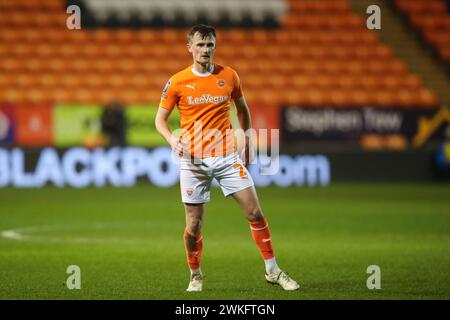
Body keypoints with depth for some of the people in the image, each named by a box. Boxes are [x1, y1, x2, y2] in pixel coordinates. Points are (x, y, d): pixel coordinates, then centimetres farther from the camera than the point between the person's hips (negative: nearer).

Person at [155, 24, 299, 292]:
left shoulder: (229, 76, 3)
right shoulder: (177, 82, -2)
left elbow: (242, 109, 19)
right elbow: (160, 119, 5)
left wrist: (247, 142, 16)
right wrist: (172, 139, -14)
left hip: (227, 156, 1)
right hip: (193, 160, -1)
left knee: (255, 212, -5)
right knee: (194, 224, 0)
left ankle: (273, 271, 5)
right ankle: (196, 276, 21)